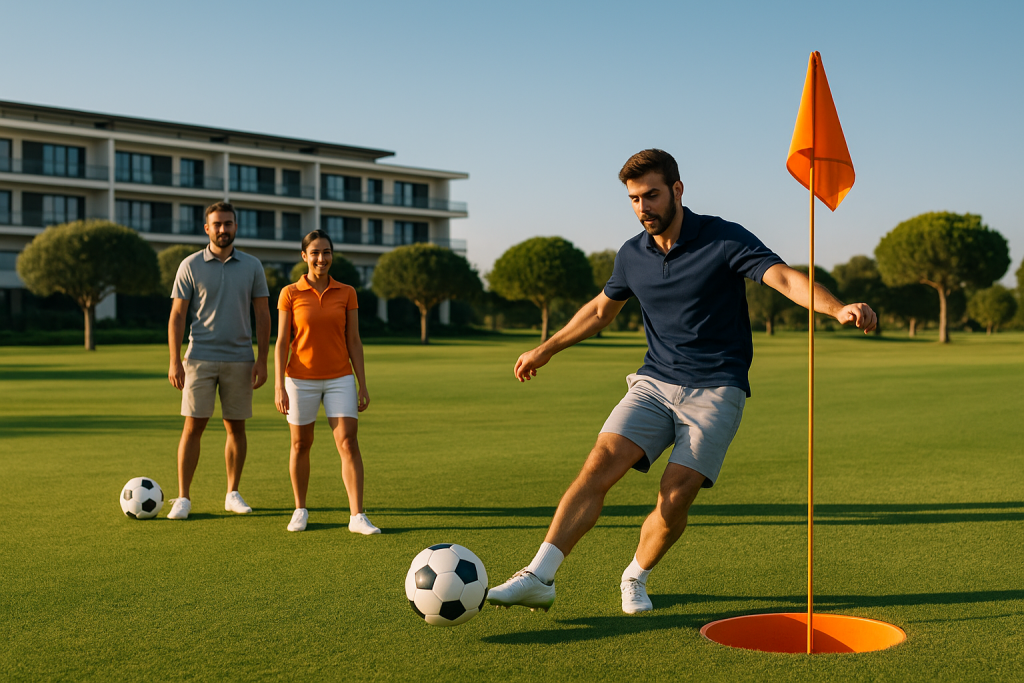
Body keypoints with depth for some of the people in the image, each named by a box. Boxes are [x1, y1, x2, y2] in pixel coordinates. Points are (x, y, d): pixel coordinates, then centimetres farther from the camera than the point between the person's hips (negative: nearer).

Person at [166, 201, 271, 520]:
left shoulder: (252, 266, 5)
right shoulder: (190, 265, 0)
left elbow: (262, 314, 6)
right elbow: (177, 315, 0)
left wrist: (262, 359, -2)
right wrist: (174, 361, -8)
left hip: (240, 360, 2)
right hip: (200, 359, -2)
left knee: (236, 428, 6)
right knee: (193, 427, -4)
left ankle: (233, 494, 18)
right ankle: (183, 498, 3)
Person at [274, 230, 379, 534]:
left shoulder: (346, 293, 3)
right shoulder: (290, 294, -2)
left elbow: (353, 341, 5)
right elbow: (282, 342, -1)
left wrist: (362, 384, 2)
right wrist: (279, 386, -7)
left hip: (339, 378, 1)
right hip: (301, 379, -1)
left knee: (349, 444, -8)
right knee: (300, 445, 9)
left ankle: (357, 516, -7)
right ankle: (300, 511, 25)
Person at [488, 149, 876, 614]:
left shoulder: (725, 240, -8)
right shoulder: (632, 255, 7)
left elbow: (784, 277, -21)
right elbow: (602, 309, 25)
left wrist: (838, 308, -40)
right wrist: (546, 349, 32)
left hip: (716, 390, -3)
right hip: (654, 383, 4)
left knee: (675, 497, -15)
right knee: (601, 463, -18)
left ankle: (636, 578, 13)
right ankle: (539, 577, -19)